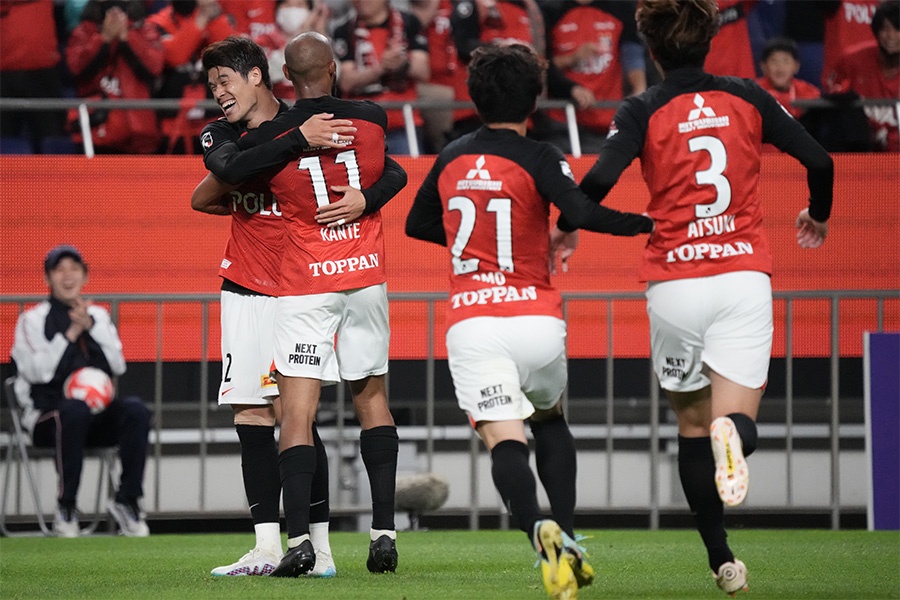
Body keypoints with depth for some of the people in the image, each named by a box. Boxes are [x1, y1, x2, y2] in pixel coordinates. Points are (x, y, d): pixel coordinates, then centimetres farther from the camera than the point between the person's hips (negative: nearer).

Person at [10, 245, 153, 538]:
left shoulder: (98, 316, 18)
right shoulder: (33, 320, 7)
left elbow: (118, 366, 4)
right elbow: (37, 372, -9)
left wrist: (91, 327, -6)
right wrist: (70, 334, -10)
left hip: (99, 417, 4)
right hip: (49, 417, -4)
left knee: (135, 410, -28)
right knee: (75, 411, -39)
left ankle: (127, 500, -21)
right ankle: (66, 508, -28)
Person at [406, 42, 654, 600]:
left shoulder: (452, 158, 13)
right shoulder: (539, 157, -2)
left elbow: (418, 224, 28)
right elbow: (581, 212, -19)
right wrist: (651, 223, -8)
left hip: (471, 321, 1)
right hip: (536, 318, -1)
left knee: (505, 440, -11)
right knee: (551, 420, 24)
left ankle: (542, 529, -39)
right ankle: (568, 542, 10)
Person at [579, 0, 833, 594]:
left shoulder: (643, 111, -1)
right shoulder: (747, 97, 6)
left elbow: (601, 178, -16)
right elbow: (819, 161, 6)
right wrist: (818, 216, 27)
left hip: (674, 283, 0)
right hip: (744, 275, 0)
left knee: (693, 421, 15)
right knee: (738, 420, -5)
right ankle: (733, 433, -43)